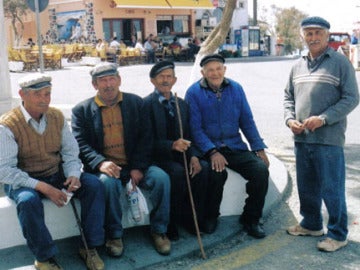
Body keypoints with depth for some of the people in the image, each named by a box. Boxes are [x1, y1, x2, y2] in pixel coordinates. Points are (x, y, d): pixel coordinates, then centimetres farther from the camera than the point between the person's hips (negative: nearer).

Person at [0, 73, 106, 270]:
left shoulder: (57, 117, 2)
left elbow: (71, 151, 6)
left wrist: (74, 175, -17)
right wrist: (43, 187, -27)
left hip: (57, 173, 5)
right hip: (24, 180, -4)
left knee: (94, 184, -16)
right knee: (28, 200, -37)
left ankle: (90, 247, -7)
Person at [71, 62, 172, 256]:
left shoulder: (135, 102, 9)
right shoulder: (82, 110, 5)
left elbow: (145, 138, 4)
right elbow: (80, 144, -5)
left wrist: (138, 167, -10)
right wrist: (101, 163, -24)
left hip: (135, 166, 2)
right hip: (105, 168, -2)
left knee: (161, 177, -23)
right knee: (108, 182, -34)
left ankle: (159, 230, -3)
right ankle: (114, 234, -13)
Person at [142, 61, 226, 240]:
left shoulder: (181, 104, 15)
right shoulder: (147, 104, -5)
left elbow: (188, 136, 12)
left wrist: (193, 156, -9)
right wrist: (172, 145, -28)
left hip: (180, 154, 5)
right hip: (158, 157, -5)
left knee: (203, 168, -22)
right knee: (177, 172, -34)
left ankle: (192, 218, -6)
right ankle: (170, 223, -16)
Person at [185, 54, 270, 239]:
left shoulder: (235, 89, 9)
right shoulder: (194, 92, -1)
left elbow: (247, 121, 12)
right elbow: (195, 127, -8)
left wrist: (259, 148, 4)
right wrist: (212, 152, -20)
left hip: (235, 147, 4)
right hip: (208, 149, -3)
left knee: (261, 170, -20)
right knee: (216, 172, -34)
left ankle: (251, 219, 0)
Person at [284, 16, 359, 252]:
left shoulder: (340, 62, -5)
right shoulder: (298, 66, 12)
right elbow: (289, 97, 20)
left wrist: (323, 119, -17)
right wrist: (290, 119, 1)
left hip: (329, 139, -6)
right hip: (302, 138, 6)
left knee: (332, 189, -1)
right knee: (306, 186, 17)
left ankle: (338, 234, 13)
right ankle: (311, 224, 35)